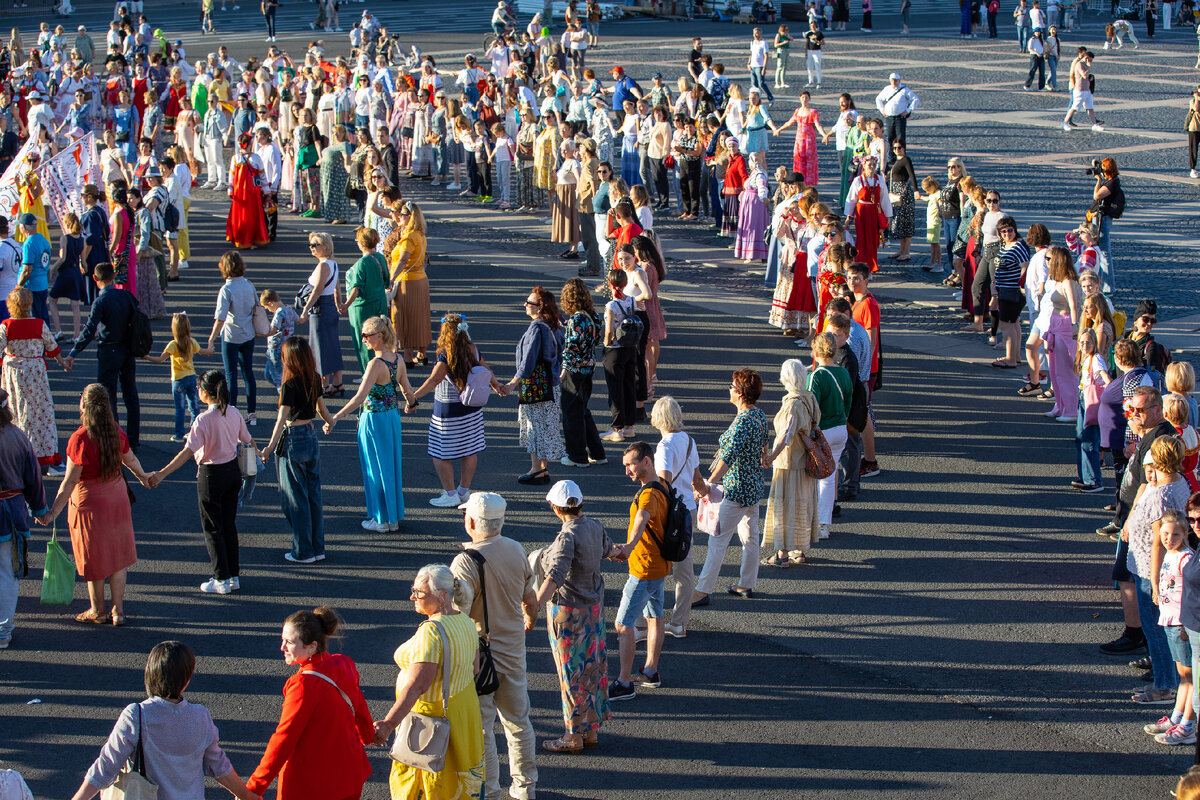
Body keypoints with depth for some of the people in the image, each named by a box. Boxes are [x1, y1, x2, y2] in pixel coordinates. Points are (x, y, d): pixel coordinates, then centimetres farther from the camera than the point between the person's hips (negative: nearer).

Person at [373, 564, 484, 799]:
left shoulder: (431, 631, -27)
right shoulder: (464, 621, 0)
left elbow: (418, 684, -34)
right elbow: (474, 668, 11)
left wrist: (388, 723, -40)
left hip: (433, 716, -9)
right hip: (465, 710, 9)